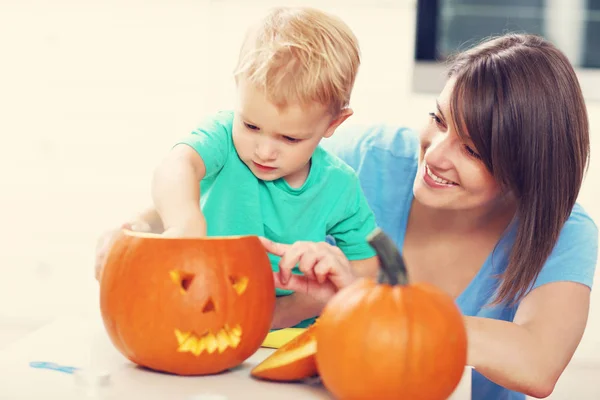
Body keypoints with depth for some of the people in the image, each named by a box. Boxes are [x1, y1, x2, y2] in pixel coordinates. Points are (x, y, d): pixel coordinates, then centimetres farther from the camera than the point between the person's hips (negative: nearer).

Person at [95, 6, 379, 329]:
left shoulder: (339, 188, -4)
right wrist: (183, 222, -56)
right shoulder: (224, 135, -12)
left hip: (287, 336, 1)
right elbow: (177, 166, -36)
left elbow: (368, 264, 8)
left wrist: (335, 265, -14)